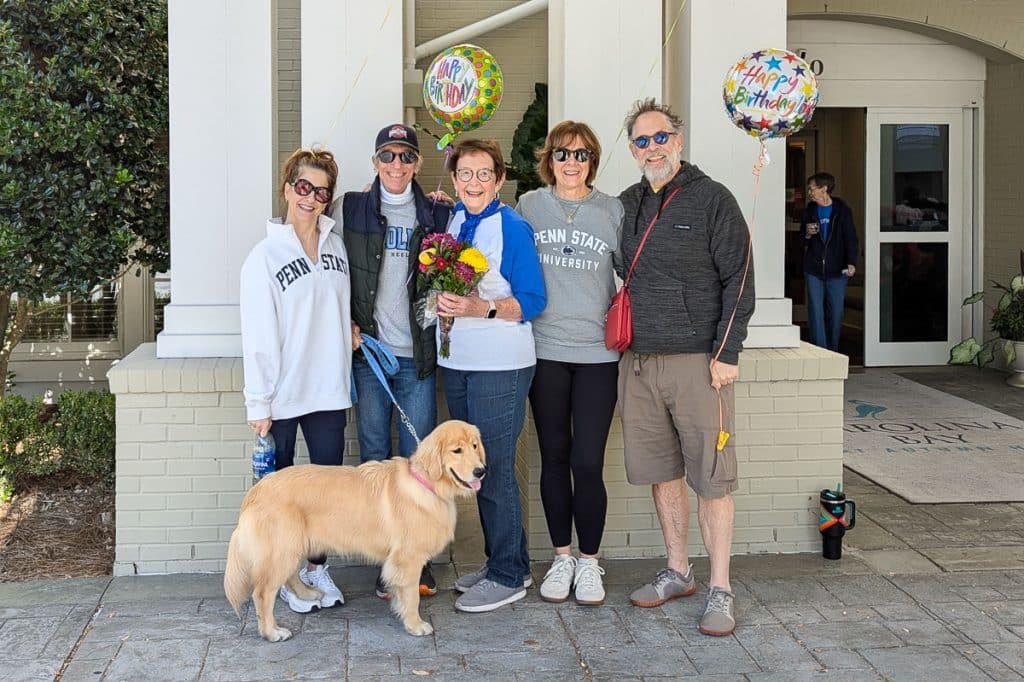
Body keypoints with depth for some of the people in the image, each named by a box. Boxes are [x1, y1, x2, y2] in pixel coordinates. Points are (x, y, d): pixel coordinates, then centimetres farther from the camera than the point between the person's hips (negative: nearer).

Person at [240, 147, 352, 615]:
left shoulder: (336, 246, 7)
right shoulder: (266, 256, -8)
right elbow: (258, 336, -11)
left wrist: (349, 331, 1)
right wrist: (258, 404, -14)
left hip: (328, 389, 5)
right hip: (282, 395, -5)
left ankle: (316, 567, 24)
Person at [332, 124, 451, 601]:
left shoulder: (437, 215, 7)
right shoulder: (350, 209, 5)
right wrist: (345, 324, -4)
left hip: (418, 353, 1)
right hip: (367, 348, 0)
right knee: (375, 457, 3)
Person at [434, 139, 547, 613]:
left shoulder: (513, 228, -10)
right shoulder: (450, 221, 9)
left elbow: (532, 302, -12)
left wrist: (481, 308, -25)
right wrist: (440, 298, 0)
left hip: (500, 364, -7)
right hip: (456, 360, 7)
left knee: (495, 468, -4)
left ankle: (508, 577, 8)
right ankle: (500, 560, 26)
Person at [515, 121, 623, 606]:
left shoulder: (613, 211, 3)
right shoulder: (528, 206, 5)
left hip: (597, 352, -1)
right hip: (545, 350, 1)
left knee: (588, 461, -5)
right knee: (554, 457, 9)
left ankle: (589, 562, 12)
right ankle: (562, 558, 22)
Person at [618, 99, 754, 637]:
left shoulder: (712, 199, -2)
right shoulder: (626, 205, 13)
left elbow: (739, 280, -6)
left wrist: (726, 352, -12)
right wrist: (623, 340, 11)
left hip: (699, 361, -5)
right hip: (639, 363, 5)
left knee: (710, 477, -3)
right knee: (662, 471, 11)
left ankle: (720, 590, 4)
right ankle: (677, 572, 25)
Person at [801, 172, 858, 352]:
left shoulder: (842, 210, 0)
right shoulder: (809, 211, 9)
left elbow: (850, 238, -4)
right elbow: (802, 241, 18)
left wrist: (851, 262, -17)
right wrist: (807, 235, -5)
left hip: (836, 270, -2)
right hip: (813, 270, 2)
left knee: (836, 312, 5)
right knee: (816, 312, -3)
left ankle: (832, 350, 17)